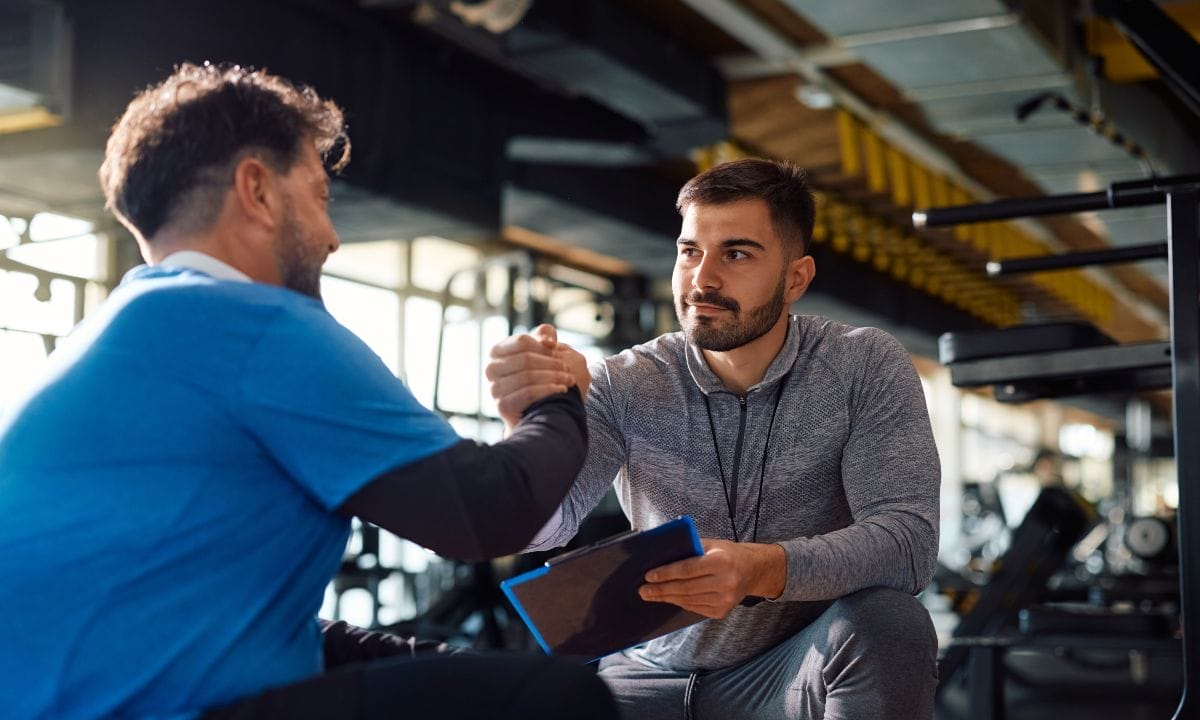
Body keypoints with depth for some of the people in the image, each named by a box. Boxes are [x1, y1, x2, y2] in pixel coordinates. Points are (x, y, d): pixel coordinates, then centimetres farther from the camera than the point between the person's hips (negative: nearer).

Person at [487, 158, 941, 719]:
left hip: (794, 672, -1)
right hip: (655, 674, 2)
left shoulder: (864, 368, -9)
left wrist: (766, 569, -40)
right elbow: (545, 523, -18)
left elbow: (908, 540, -21)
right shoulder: (626, 386, -5)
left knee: (889, 623, -32)